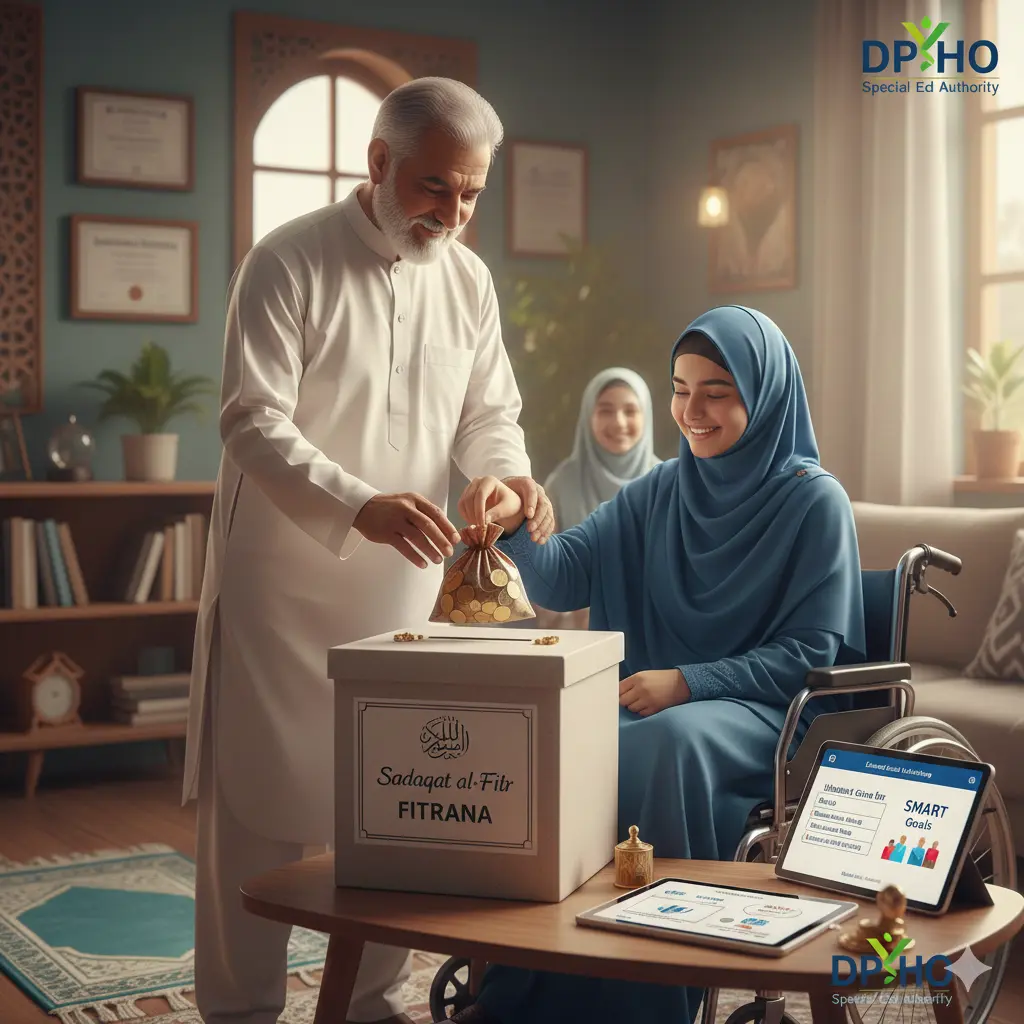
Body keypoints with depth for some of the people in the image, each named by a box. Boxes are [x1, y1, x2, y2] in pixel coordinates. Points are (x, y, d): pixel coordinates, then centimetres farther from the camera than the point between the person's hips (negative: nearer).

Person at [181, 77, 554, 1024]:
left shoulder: (469, 280, 6)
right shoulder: (289, 263, -11)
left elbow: (488, 413, 11)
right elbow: (254, 421, -17)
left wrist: (508, 475, -12)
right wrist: (358, 503, -31)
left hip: (404, 580, 5)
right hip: (283, 581, -5)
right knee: (259, 802, 2)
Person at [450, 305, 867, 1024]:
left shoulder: (815, 500, -2)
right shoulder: (659, 493, 12)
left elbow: (811, 652, -6)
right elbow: (560, 579, 3)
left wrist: (688, 683, -19)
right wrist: (513, 526, -20)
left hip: (766, 714, -4)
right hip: (656, 695, 5)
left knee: (666, 743, -37)